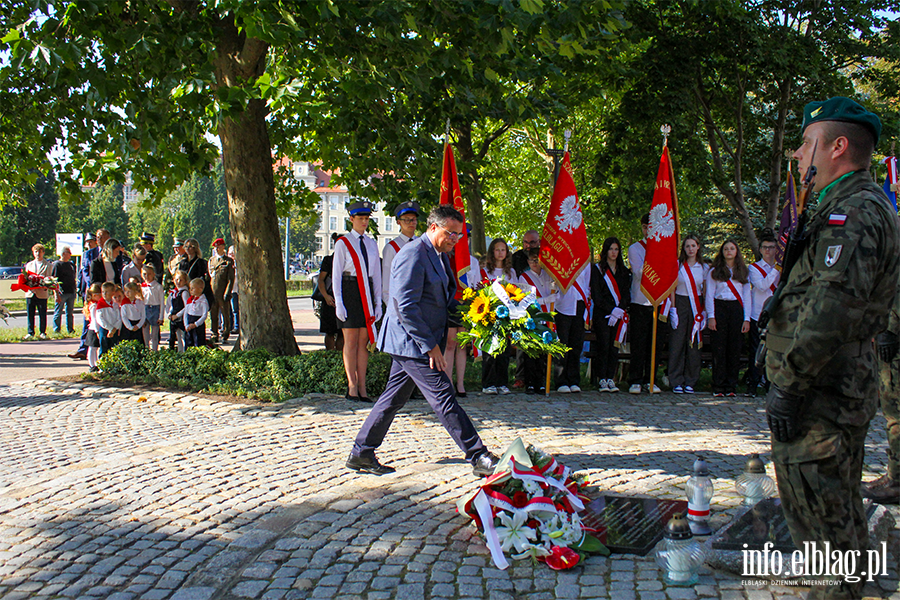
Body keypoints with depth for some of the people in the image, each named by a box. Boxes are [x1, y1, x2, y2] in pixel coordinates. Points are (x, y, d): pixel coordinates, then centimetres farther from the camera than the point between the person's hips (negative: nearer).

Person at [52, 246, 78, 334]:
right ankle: (56, 330, 5)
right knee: (58, 312, 0)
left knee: (70, 312, 9)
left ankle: (70, 330, 14)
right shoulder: (57, 264, -4)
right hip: (61, 293, -6)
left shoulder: (71, 264, 16)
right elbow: (54, 281, -9)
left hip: (71, 292, 6)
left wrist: (75, 289, 17)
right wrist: (57, 294, -15)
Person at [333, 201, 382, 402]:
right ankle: (352, 387, 2)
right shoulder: (342, 243, 0)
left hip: (367, 293, 4)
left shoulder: (372, 244, 14)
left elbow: (376, 274, 15)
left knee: (364, 341, 3)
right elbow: (336, 274, -2)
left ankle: (362, 387, 6)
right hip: (349, 292, -4)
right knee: (351, 341, -3)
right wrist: (338, 302, -10)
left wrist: (378, 302, 9)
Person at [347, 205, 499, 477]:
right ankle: (479, 458, -5)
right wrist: (430, 345, -20)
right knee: (444, 398, -8)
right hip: (411, 342, -10)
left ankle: (361, 453, 23)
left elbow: (445, 297, 26)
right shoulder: (412, 255, -18)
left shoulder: (440, 255, 14)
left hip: (413, 343, 10)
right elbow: (406, 307, -22)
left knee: (394, 398, 14)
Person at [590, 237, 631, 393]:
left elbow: (627, 294, 10)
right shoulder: (597, 269, 4)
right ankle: (601, 380, -3)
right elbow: (596, 295, -4)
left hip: (619, 315, 3)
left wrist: (619, 310, -7)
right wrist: (611, 310, -13)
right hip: (602, 314, -3)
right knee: (603, 346, -9)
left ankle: (611, 379, 3)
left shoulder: (624, 271, 16)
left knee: (614, 347, -1)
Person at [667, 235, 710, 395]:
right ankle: (677, 382, 3)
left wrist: (704, 311, 3)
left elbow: (706, 291, 10)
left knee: (694, 344, 2)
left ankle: (690, 382, 10)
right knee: (677, 343, -4)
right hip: (680, 303, -2)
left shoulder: (704, 267, 7)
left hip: (696, 306, 2)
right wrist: (673, 309, -7)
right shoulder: (677, 265, 2)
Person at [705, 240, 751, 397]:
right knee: (719, 349, -4)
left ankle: (731, 386, 7)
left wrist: (747, 318, 3)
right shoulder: (714, 272, 7)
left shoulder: (743, 272, 14)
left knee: (735, 349, 0)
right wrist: (711, 317, -6)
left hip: (737, 309, 2)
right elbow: (709, 295, 3)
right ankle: (718, 387, 0)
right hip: (719, 309, -2)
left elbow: (746, 296, 11)